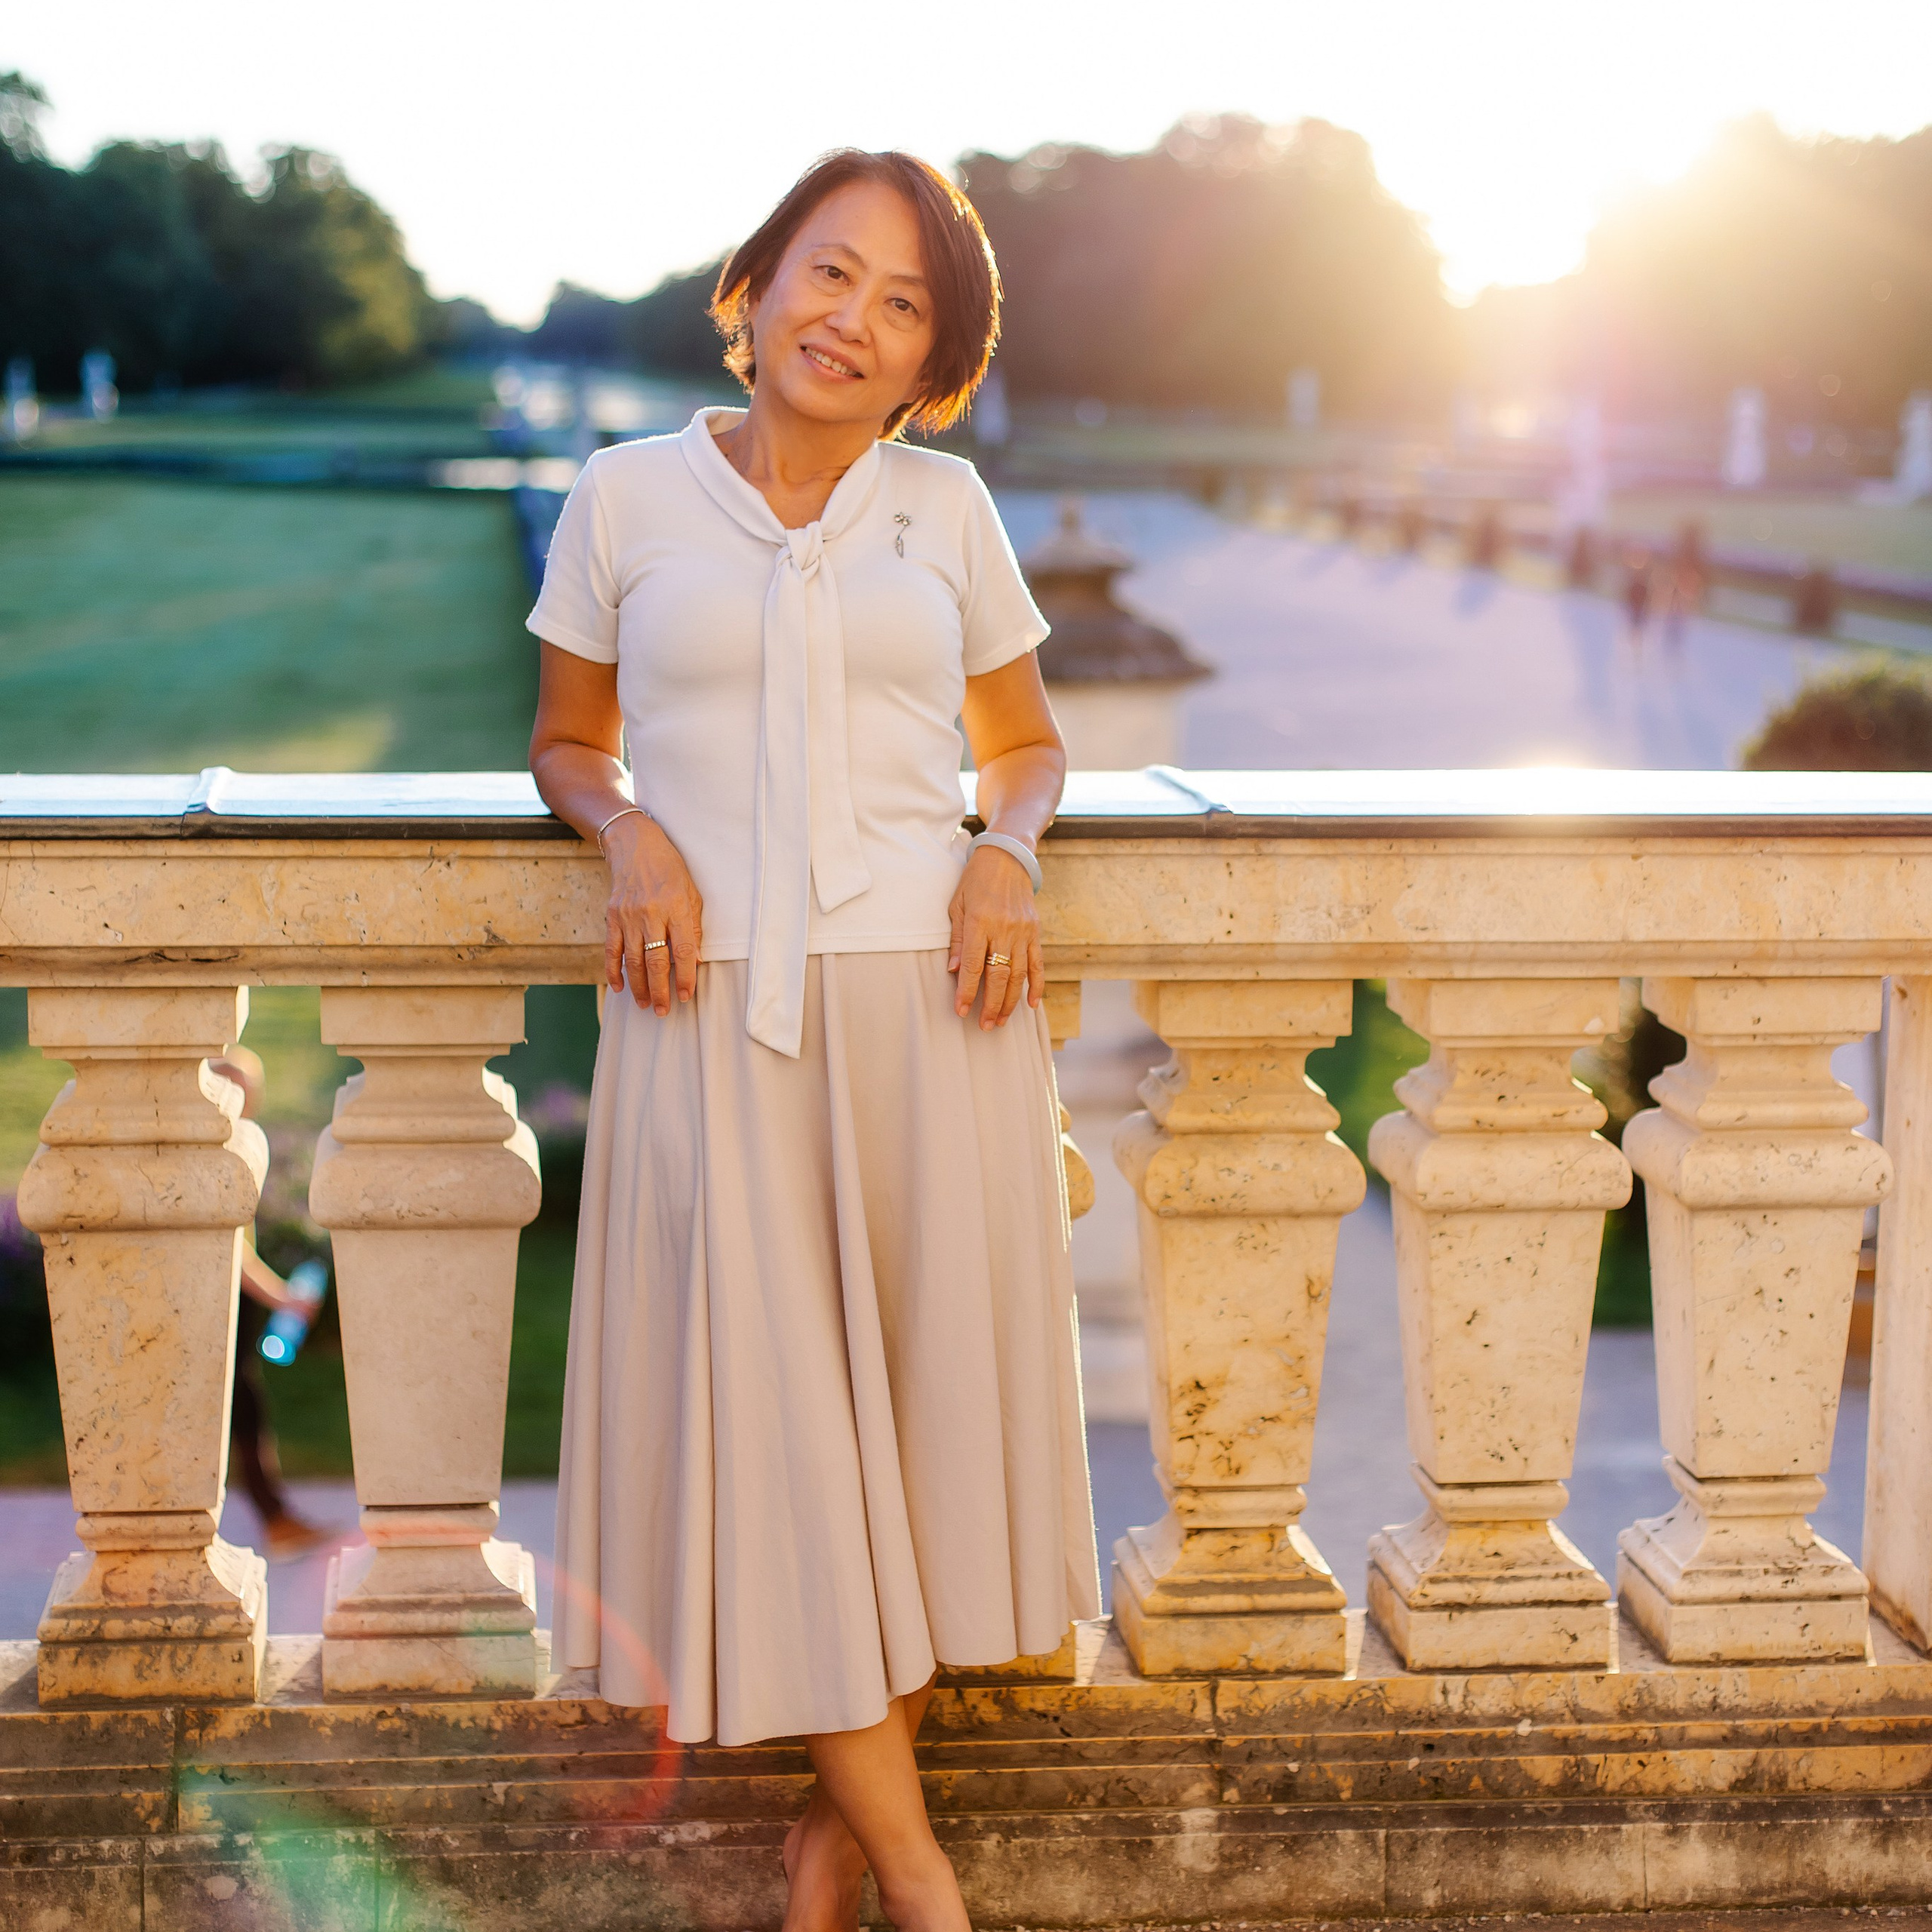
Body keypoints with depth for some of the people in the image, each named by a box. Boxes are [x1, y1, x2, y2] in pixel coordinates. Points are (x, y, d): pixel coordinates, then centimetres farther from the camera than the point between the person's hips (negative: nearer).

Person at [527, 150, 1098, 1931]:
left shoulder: (948, 511, 10)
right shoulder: (628, 498, 7)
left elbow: (1026, 739, 20)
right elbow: (566, 740, 16)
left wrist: (1009, 846, -2)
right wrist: (630, 829, -5)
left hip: (931, 999, 2)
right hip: (715, 1010, -1)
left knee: (926, 1402, 0)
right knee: (770, 1404, -7)